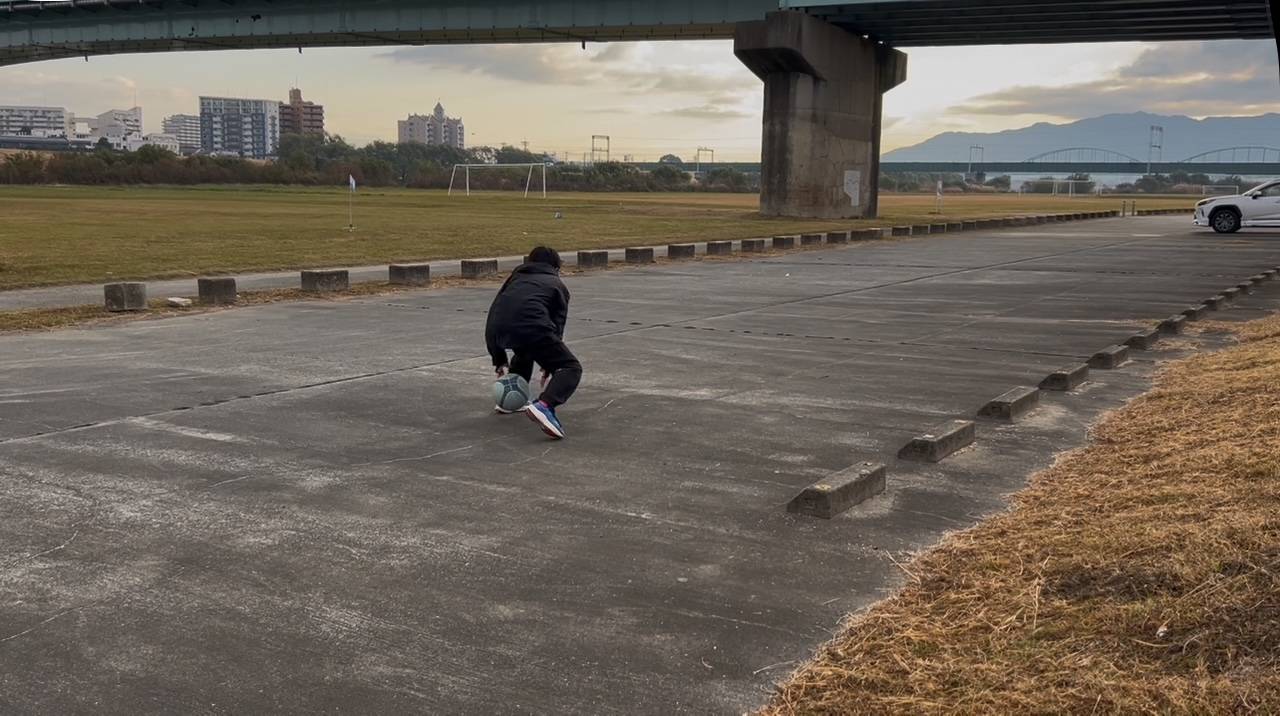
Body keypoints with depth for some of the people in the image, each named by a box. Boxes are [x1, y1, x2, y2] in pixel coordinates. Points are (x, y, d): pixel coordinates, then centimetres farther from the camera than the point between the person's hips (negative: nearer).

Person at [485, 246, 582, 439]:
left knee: (526, 348, 38)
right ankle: (543, 406, -23)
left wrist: (500, 361, 42)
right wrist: (549, 367, 35)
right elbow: (558, 326, 25)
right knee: (571, 368, 3)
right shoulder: (556, 284, 29)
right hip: (530, 327, -5)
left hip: (495, 329, 5)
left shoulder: (516, 278, 38)